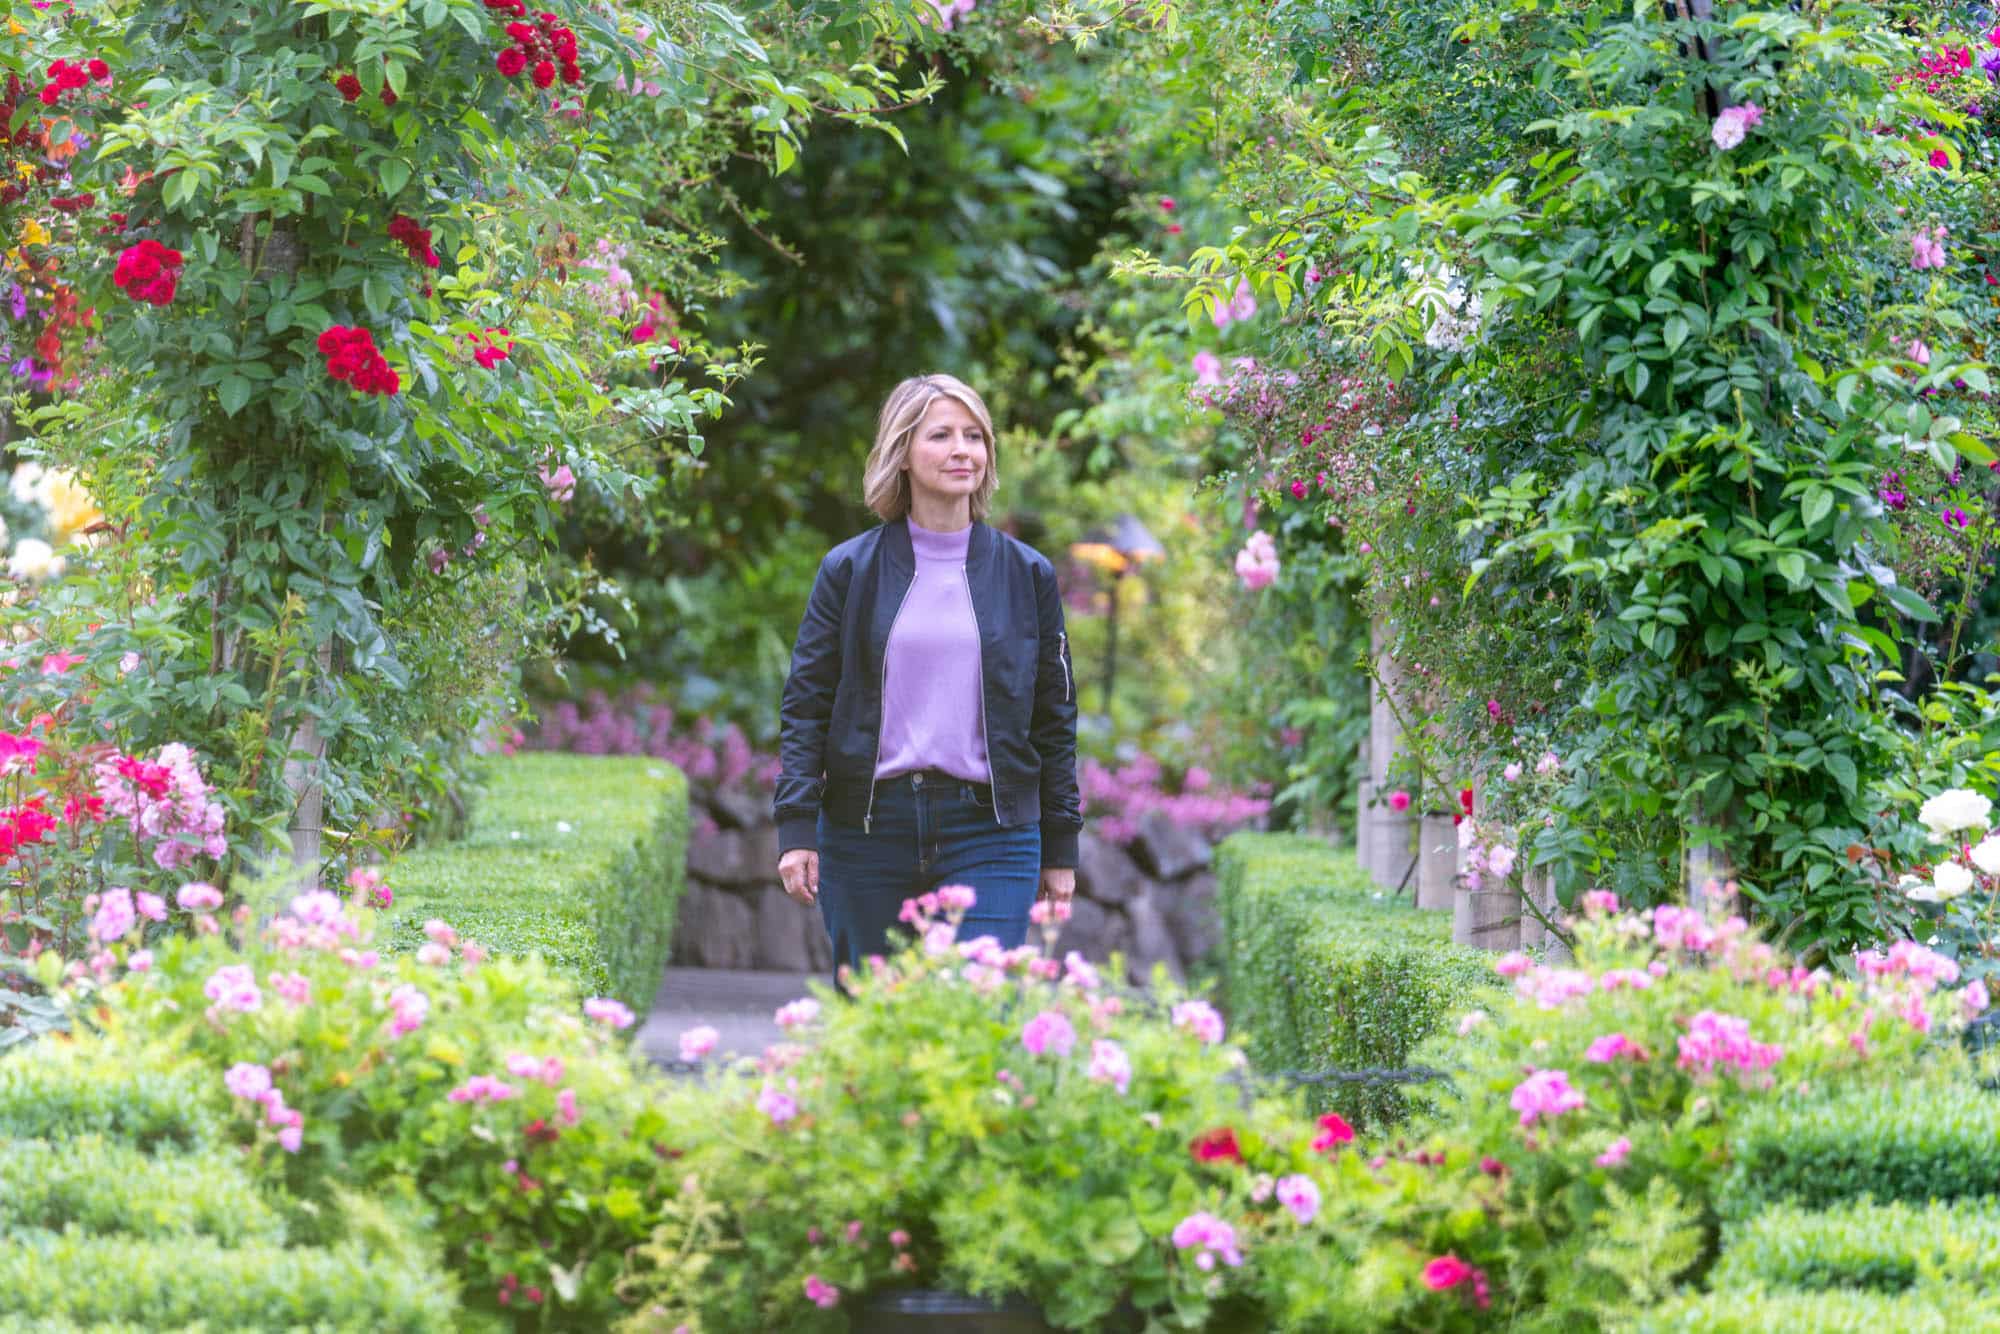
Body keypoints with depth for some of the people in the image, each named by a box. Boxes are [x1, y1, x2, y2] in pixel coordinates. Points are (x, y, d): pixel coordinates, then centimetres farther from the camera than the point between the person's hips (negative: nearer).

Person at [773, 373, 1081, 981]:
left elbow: (1055, 715, 11)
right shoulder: (850, 570, 5)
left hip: (989, 828, 0)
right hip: (866, 831, 0)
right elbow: (804, 703, 4)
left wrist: (1060, 848, 9)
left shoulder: (1027, 575, 8)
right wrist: (796, 829, -6)